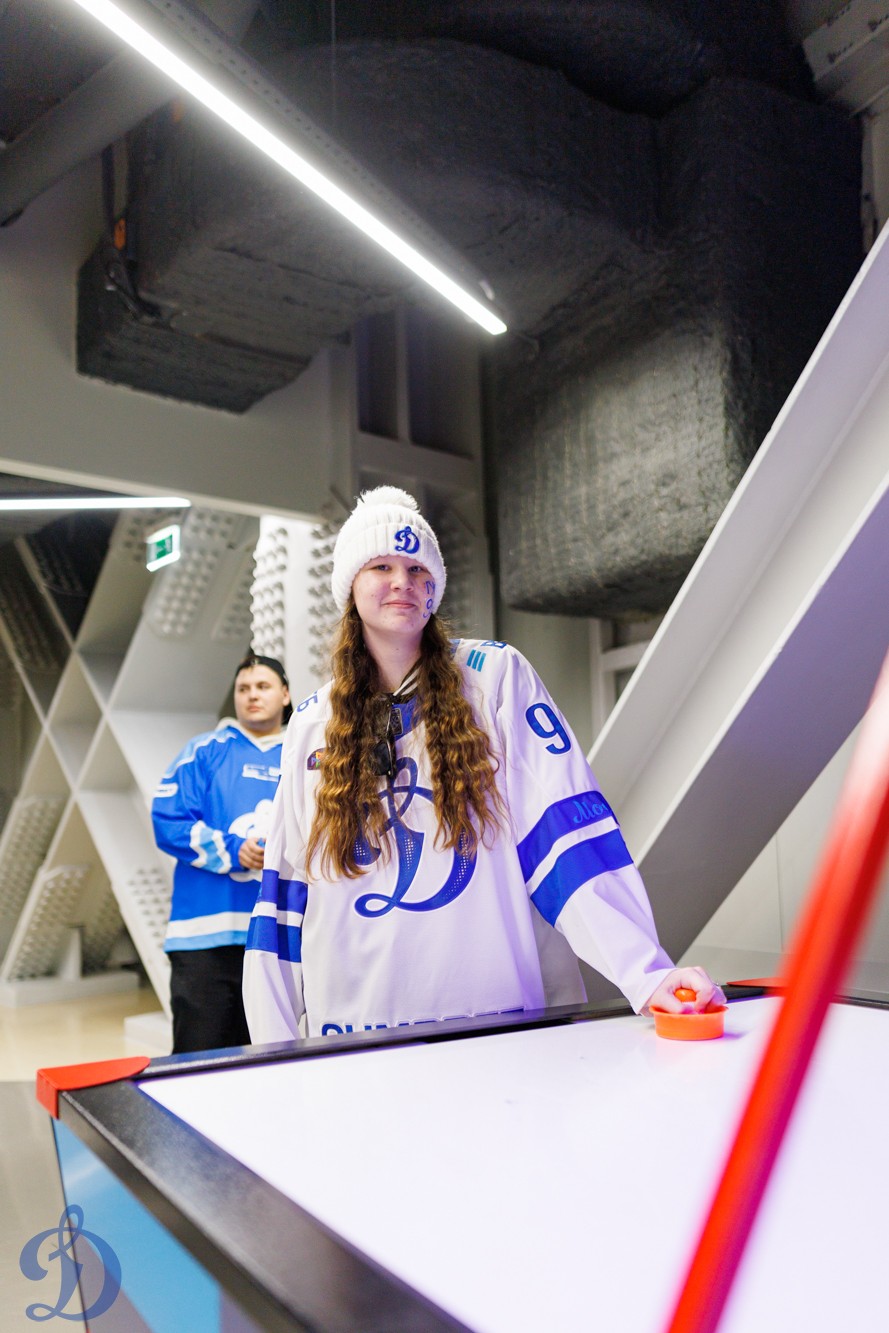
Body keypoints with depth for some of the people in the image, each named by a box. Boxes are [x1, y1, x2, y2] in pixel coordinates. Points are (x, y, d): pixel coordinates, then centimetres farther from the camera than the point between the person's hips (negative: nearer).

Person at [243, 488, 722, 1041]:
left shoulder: (495, 675, -3)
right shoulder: (311, 726, 7)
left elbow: (566, 828, -11)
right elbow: (287, 890, 8)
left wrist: (645, 973, -21)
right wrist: (276, 1048, 4)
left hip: (498, 1016, -2)